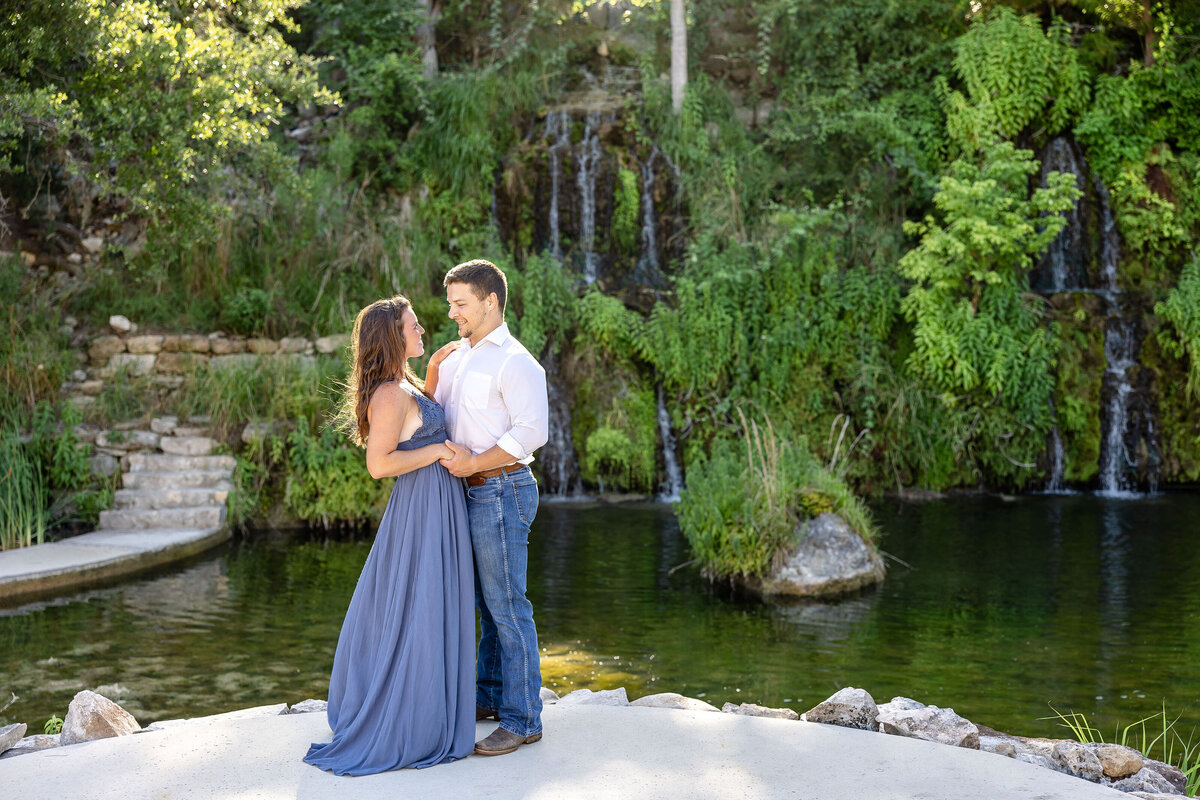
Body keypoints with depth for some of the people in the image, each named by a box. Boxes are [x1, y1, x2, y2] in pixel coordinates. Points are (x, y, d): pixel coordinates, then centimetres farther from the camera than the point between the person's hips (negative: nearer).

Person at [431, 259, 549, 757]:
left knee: (506, 606, -5)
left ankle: (522, 720, 3)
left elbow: (532, 431, -21)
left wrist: (472, 463, -20)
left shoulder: (515, 362, -13)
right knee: (486, 601, 18)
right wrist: (432, 370, 5)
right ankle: (490, 697, 31)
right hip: (470, 491, 9)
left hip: (501, 491, -9)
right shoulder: (459, 356, 14)